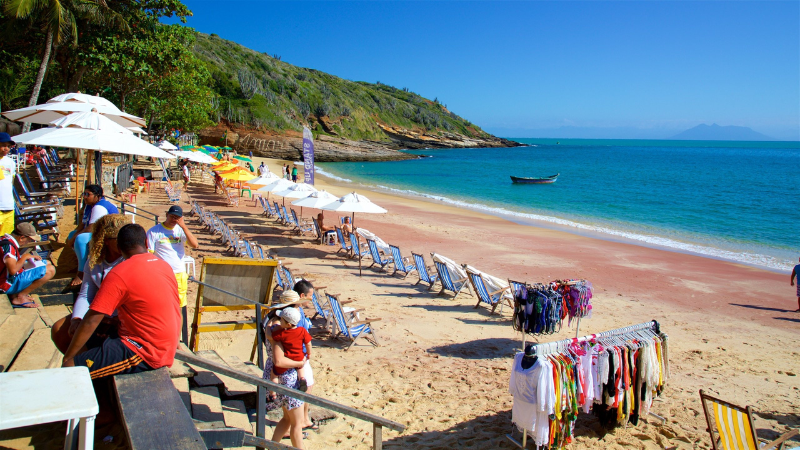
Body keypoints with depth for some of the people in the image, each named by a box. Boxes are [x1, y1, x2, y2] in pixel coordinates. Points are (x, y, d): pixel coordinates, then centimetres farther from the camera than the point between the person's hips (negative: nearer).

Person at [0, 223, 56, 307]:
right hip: (8, 285, -11)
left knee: (45, 263, 19)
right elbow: (13, 270, -33)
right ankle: (20, 297, -11)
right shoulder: (8, 246, -22)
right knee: (50, 270, -20)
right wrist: (25, 257, -18)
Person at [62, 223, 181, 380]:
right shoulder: (165, 266, 7)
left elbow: (91, 321, -15)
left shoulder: (119, 274, -15)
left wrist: (67, 358, -5)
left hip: (145, 355, -9)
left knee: (69, 369, -12)